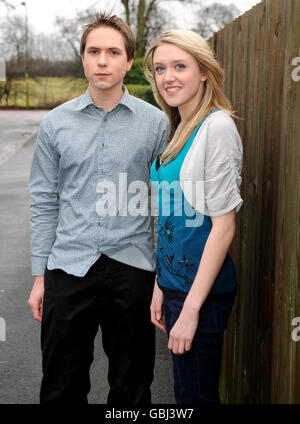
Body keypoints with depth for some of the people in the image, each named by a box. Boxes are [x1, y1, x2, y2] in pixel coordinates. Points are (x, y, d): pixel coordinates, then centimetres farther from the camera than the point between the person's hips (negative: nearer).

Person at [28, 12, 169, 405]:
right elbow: (44, 203, 6)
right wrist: (39, 277, 4)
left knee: (132, 388, 12)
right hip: (68, 268, 1)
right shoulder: (56, 122, 4)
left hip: (132, 268, -1)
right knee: (62, 387, 11)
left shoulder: (155, 122, 1)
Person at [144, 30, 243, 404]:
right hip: (173, 281, 8)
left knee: (196, 395, 5)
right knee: (185, 391, 19)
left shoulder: (217, 126, -16)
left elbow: (223, 225, -18)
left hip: (203, 289, -8)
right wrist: (160, 286, 12)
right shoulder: (175, 129, 9)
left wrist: (191, 307, -18)